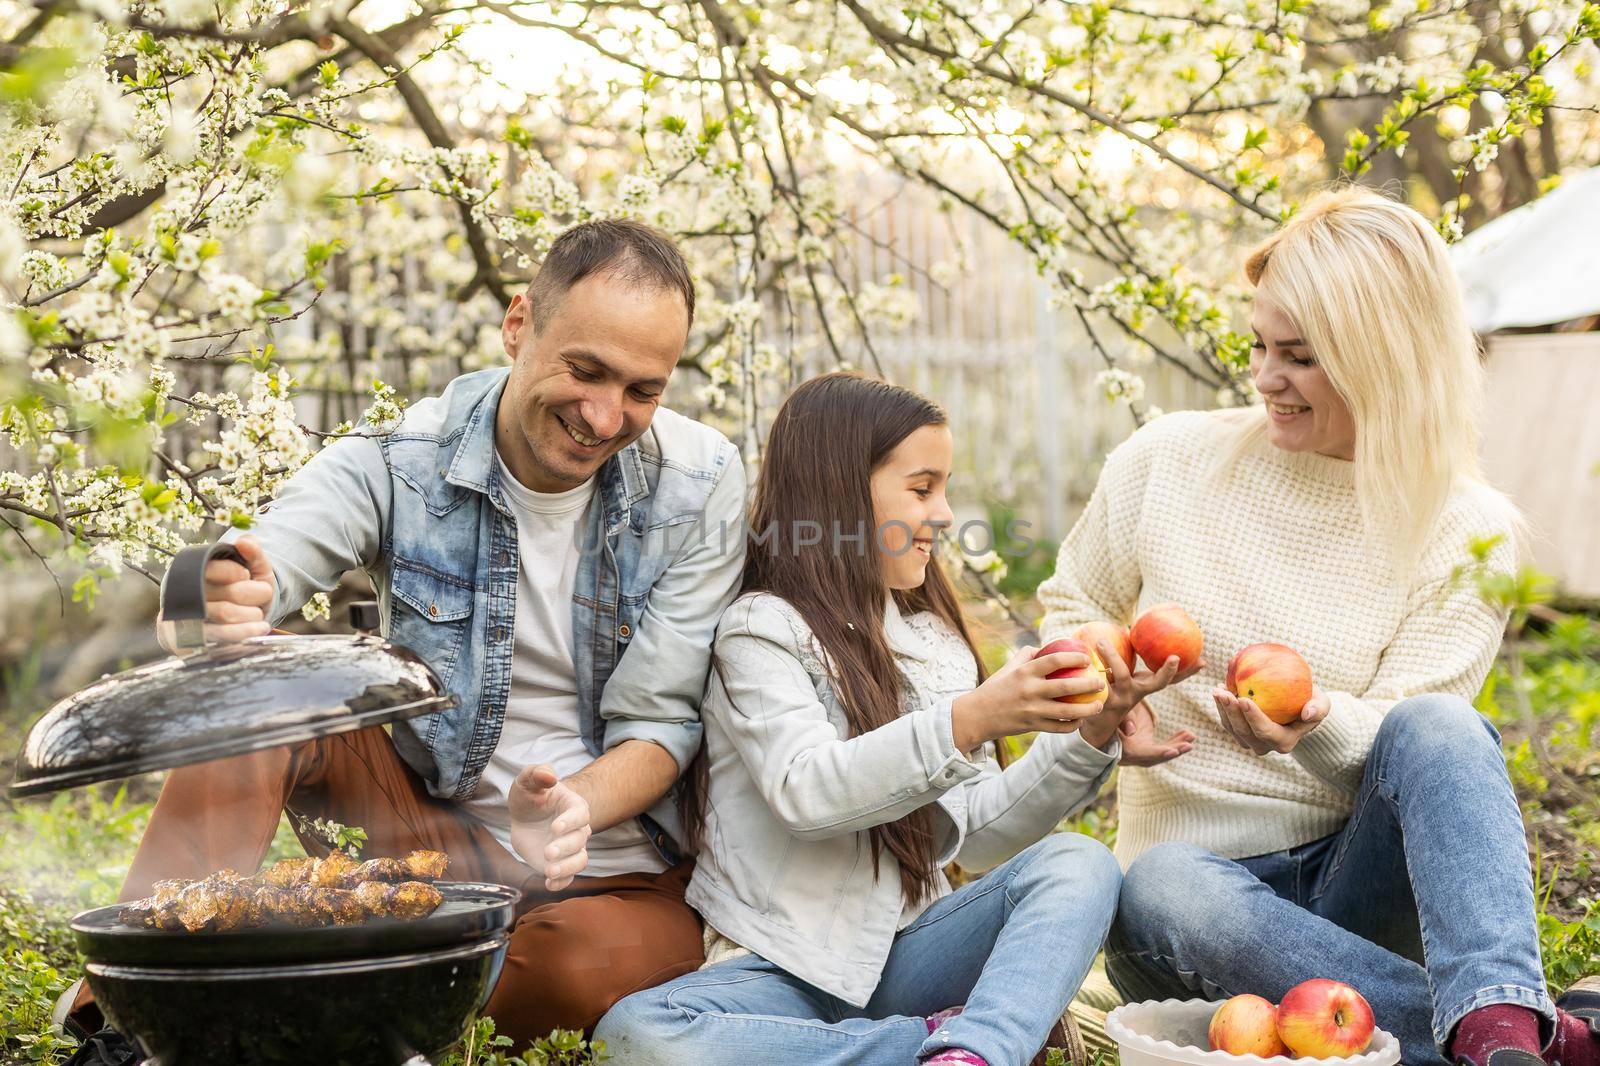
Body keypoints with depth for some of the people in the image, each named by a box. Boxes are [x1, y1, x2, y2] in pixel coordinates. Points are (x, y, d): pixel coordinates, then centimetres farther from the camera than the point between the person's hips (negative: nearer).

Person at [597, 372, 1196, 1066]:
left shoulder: (936, 643, 16)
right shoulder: (763, 629, -4)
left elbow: (978, 832, 10)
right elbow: (806, 790, -22)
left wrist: (1088, 736, -4)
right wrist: (972, 719, -31)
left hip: (907, 951, 5)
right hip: (785, 968, -5)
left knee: (1077, 865, -19)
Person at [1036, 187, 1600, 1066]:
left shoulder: (1468, 531, -2)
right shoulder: (1166, 462, 1)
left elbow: (1407, 739, -9)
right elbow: (1070, 609, 17)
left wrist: (1316, 728, -32)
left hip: (1363, 878, 0)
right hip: (1201, 866, 1)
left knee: (1439, 728, -32)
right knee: (1160, 893, -37)